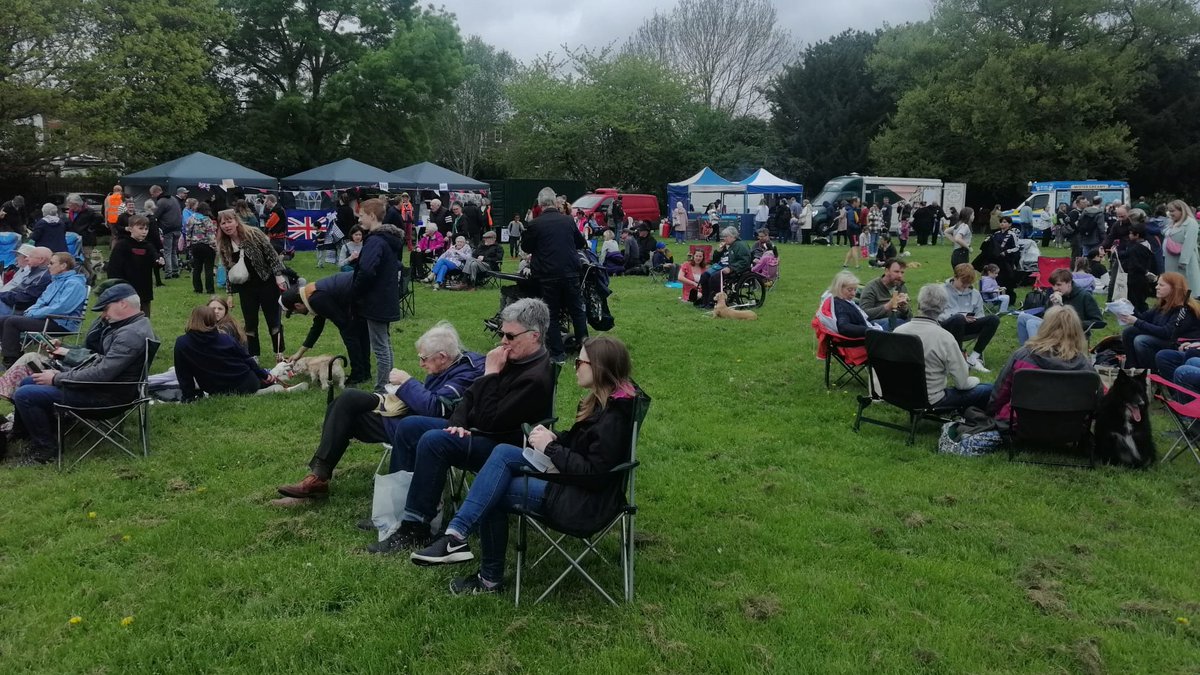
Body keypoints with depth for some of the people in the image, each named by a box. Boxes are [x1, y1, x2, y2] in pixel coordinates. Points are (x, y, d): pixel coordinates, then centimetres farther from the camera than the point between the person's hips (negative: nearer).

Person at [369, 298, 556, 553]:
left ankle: (415, 527, -21)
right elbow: (471, 395, 11)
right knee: (408, 426, 5)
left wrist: (490, 375, -21)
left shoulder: (537, 378, -24)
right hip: (471, 429, 10)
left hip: (503, 447, -10)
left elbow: (491, 422, -26)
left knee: (433, 441, -30)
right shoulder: (512, 358, 4)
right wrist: (457, 423, -7)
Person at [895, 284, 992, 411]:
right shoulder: (945, 338, -22)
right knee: (988, 390, 8)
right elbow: (962, 383, -13)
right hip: (932, 401, -6)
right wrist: (975, 380, 10)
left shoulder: (898, 331, -8)